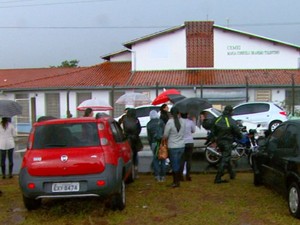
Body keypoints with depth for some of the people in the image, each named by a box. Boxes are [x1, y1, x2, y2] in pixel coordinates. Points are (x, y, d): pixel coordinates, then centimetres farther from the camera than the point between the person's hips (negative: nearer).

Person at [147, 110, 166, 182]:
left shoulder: (149, 124, 4)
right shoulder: (161, 122, -1)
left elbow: (149, 136, 8)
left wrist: (150, 144, 17)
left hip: (154, 143, 1)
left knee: (155, 159, 9)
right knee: (163, 159, 7)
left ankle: (157, 176, 6)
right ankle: (162, 176, 8)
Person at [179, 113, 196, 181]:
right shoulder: (190, 122, -7)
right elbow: (193, 130, 7)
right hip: (189, 142, 0)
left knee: (182, 160, 6)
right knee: (189, 159, 8)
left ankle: (181, 175, 3)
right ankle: (188, 175, 7)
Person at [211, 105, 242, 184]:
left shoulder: (217, 119, -3)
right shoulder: (232, 122, -18)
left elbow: (213, 130, 7)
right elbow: (237, 132, -9)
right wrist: (240, 137, 12)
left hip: (219, 141, 6)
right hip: (227, 142, -6)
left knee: (226, 157, 22)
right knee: (225, 159, -4)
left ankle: (232, 173, 37)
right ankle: (218, 178, -9)